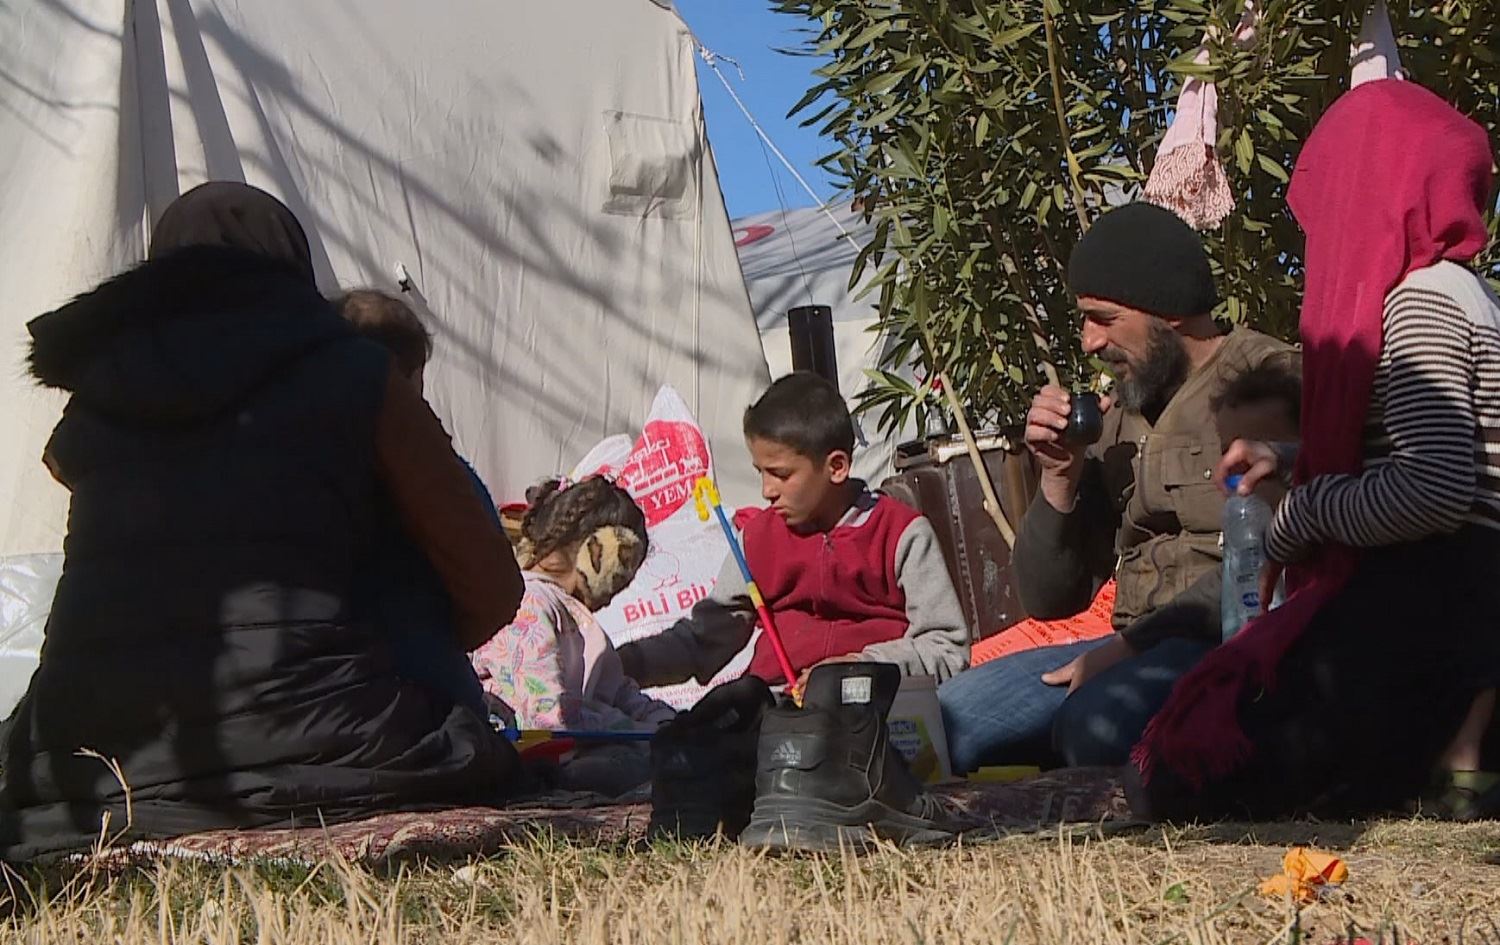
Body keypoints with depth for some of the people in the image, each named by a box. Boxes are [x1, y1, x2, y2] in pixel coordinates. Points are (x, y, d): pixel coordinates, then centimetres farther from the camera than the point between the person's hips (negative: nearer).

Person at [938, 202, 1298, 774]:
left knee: (1095, 722, -35)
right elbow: (1049, 600, 20)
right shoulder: (1117, 421, 19)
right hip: (1138, 650, 7)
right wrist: (1060, 479, 4)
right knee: (947, 717, -9)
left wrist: (1133, 644, -17)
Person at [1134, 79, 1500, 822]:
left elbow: (1434, 492, -25)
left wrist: (1301, 516, -10)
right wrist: (1291, 467, 16)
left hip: (1424, 614, -10)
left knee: (1181, 782, -11)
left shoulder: (1421, 300, -13)